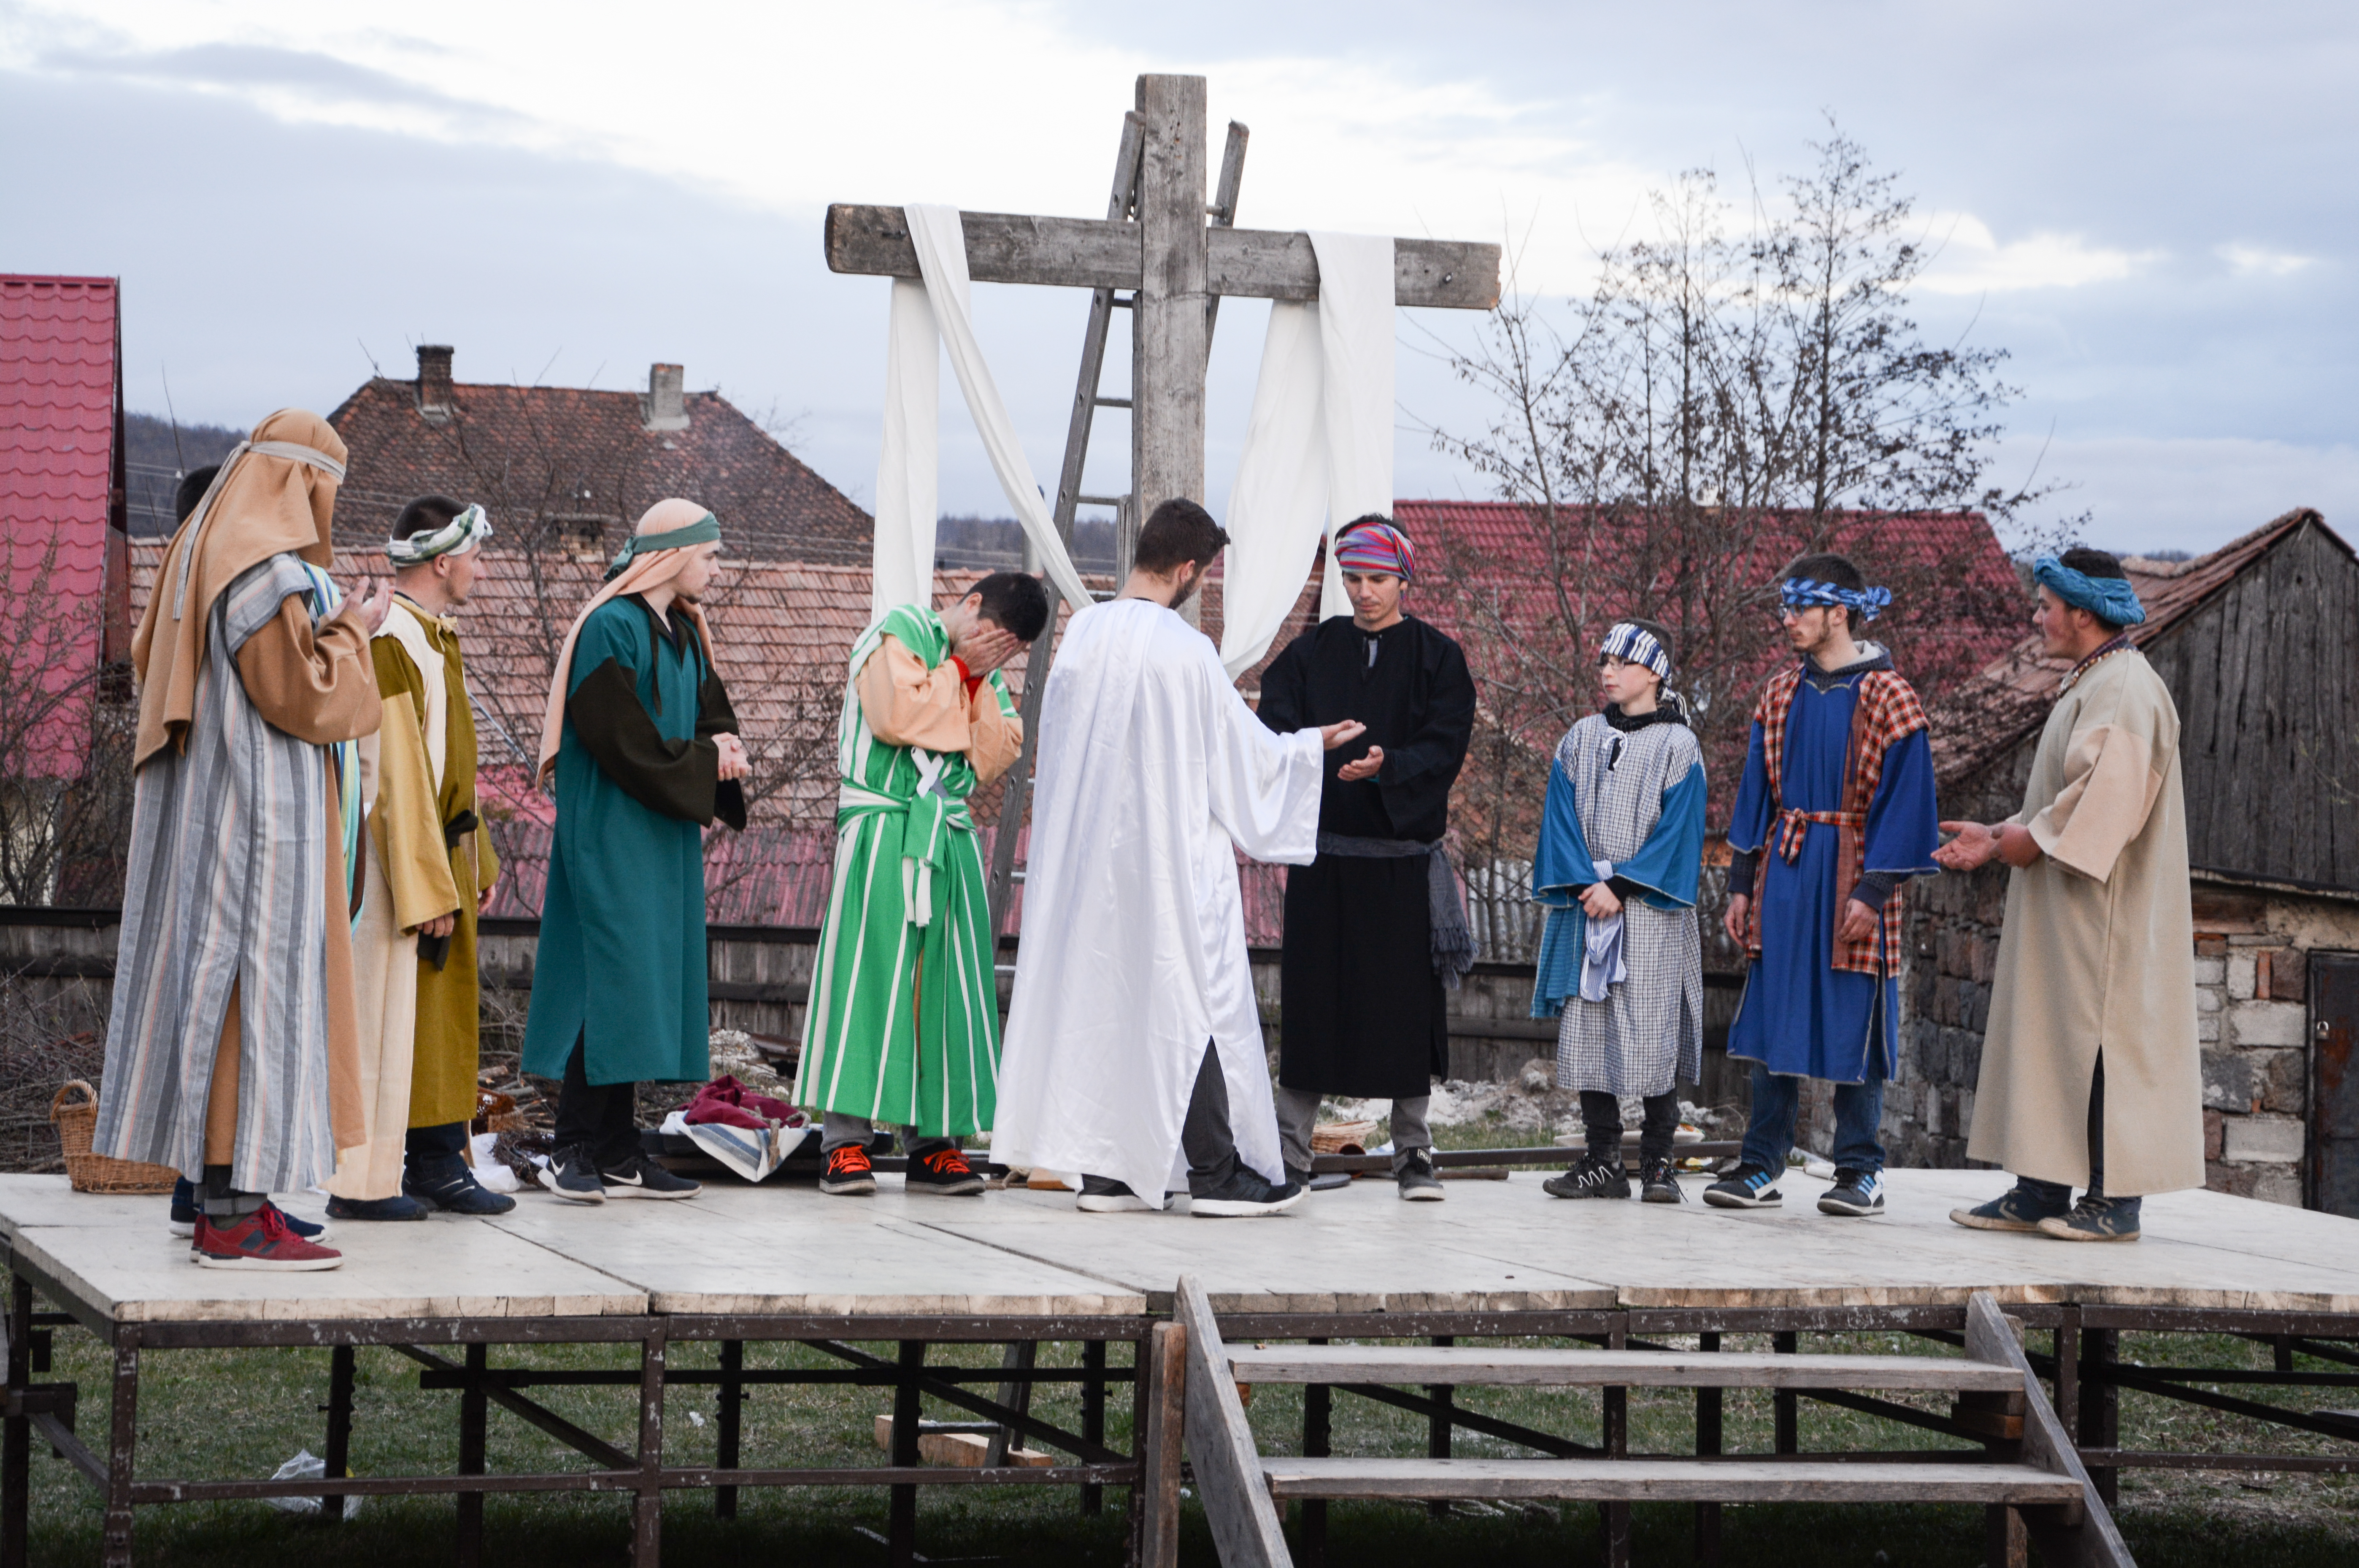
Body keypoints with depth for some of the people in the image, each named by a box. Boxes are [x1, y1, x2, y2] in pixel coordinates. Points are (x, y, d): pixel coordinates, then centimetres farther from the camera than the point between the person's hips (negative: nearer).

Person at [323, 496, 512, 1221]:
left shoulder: (436, 638, 14)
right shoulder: (391, 642, -17)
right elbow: (397, 777, -20)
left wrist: (475, 861, 19)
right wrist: (426, 888, -21)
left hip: (445, 853, 10)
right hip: (400, 860, -10)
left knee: (446, 1013, 11)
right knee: (387, 1014, -6)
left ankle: (439, 1164, 17)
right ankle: (361, 1181, -1)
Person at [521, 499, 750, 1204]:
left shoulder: (685, 635, 16)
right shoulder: (611, 629, -12)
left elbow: (712, 714, 19)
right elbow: (622, 737, -18)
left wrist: (723, 751, -4)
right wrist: (704, 762, -13)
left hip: (664, 835, 9)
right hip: (611, 835, -9)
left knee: (645, 989, 8)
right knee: (611, 982, -12)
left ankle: (617, 1152, 11)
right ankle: (573, 1152, -9)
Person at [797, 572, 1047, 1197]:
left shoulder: (988, 676, 20)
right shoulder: (901, 632, 1)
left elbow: (994, 760, 7)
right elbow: (897, 716, -15)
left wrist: (981, 687, -1)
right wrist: (959, 669, -4)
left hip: (949, 839, 6)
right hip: (882, 833, -6)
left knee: (944, 986, 1)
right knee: (868, 974, -10)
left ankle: (930, 1140, 3)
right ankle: (844, 1139, -10)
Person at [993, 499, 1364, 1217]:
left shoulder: (1082, 633, 1)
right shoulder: (1185, 651, -15)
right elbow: (1245, 753, -7)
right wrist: (1312, 745, 9)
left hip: (1087, 854, 6)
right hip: (1171, 856, -6)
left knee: (1100, 994, 10)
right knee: (1193, 998, 0)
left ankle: (1105, 1169, 12)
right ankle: (1217, 1172, 1)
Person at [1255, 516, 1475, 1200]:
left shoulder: (1437, 657, 5)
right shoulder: (1311, 653, 11)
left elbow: (1445, 748, -6)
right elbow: (1275, 729, 0)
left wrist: (1388, 765, -24)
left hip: (1403, 853, -1)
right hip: (1324, 850, 1)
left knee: (1406, 1003, 0)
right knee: (1311, 998, -1)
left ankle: (1413, 1155, 9)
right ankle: (1291, 1152, 4)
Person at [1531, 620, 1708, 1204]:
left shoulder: (1678, 745, 0)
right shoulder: (1580, 741, 12)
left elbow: (1678, 830, -6)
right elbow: (1562, 822, 7)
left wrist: (1620, 887, -13)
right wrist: (1585, 884, -8)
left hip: (1651, 912, -4)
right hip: (1585, 912, 4)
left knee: (1653, 1031, -6)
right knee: (1586, 1029, 1)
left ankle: (1658, 1161, 0)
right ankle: (1604, 1161, 7)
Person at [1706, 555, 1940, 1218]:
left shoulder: (1887, 695, -6)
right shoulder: (1782, 694, 10)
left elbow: (1902, 797, -9)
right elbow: (1757, 791, 13)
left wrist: (1873, 890, -15)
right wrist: (1741, 883, 8)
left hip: (1849, 875, -5)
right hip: (1784, 875, 5)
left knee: (1851, 1030, 0)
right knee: (1772, 1021, 4)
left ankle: (1860, 1171, 9)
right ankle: (1761, 1167, 8)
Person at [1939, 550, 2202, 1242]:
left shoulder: (2124, 690, -15)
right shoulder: (2088, 685, 19)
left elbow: (2110, 793, -26)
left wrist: (2035, 839, -17)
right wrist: (1999, 836, 14)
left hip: (2102, 911, -11)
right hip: (2062, 916, 11)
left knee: (2100, 1034, -8)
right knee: (2049, 1032, 10)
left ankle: (2115, 1199, -5)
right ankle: (2042, 1191, 12)